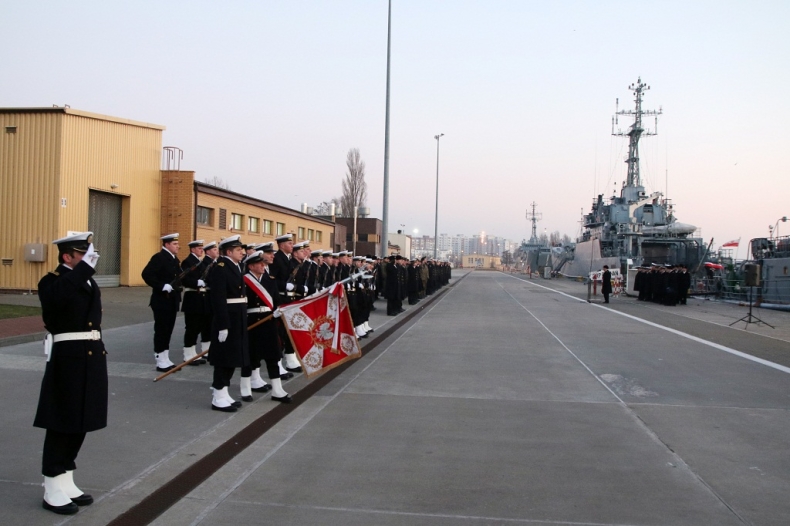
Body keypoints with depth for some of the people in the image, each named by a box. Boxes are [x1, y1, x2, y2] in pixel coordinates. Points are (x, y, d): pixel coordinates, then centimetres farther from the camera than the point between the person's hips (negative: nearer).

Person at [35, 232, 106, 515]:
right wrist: (85, 266, -32)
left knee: (80, 422, 14)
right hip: (68, 359, -8)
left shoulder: (89, 282, 14)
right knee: (62, 424, 1)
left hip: (91, 358, 8)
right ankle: (52, 491, 13)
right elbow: (59, 297, -33)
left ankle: (66, 482, 27)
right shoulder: (52, 281, -8)